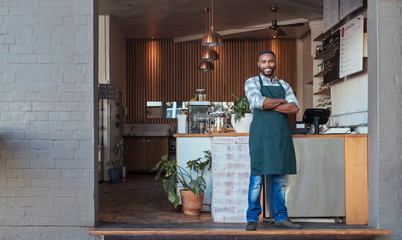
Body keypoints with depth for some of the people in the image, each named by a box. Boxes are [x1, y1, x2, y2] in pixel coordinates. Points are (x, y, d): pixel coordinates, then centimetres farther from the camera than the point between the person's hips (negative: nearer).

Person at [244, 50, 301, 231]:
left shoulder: (284, 85, 17)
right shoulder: (252, 82, 5)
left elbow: (295, 107, 1)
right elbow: (258, 101, -15)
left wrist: (268, 105, -8)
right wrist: (280, 101, -3)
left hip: (281, 134, 4)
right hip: (261, 133, -4)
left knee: (280, 177, 7)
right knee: (257, 176, -4)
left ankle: (280, 218, 15)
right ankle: (252, 219, 4)